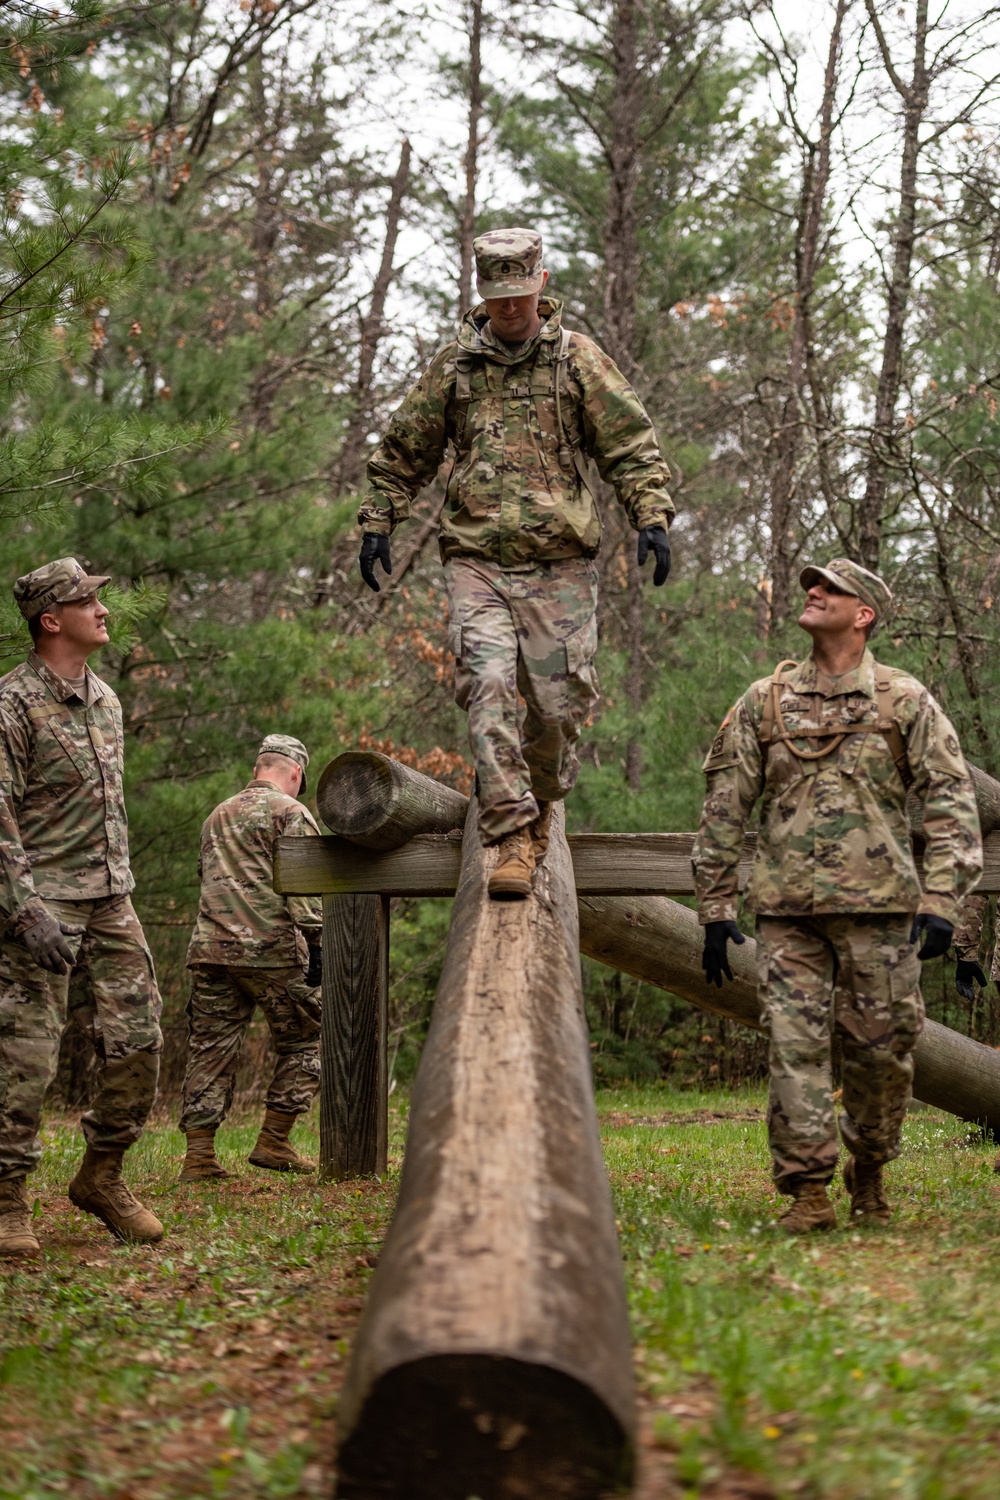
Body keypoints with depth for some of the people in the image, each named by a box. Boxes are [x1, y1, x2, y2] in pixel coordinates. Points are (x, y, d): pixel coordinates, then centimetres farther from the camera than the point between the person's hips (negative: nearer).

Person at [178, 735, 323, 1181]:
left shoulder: (217, 816, 22)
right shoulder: (289, 812, -1)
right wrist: (315, 943, -12)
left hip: (210, 948, 6)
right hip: (271, 949, -6)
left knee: (210, 1050, 7)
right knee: (303, 1043, 7)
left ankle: (199, 1156, 2)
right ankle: (273, 1144, 4)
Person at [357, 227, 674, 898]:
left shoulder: (577, 358, 6)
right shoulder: (453, 365, 11)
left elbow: (632, 444, 4)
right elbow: (405, 451, 21)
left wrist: (652, 517, -8)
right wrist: (379, 521, 16)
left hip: (562, 565, -1)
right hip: (477, 561, 1)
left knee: (558, 697, -1)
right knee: (489, 685, -16)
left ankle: (541, 809, 26)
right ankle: (512, 835, -18)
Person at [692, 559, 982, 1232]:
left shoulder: (905, 699, 5)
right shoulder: (764, 702, 9)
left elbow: (952, 800, 1)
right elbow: (724, 808, 11)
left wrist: (941, 901, -8)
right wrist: (715, 908, 6)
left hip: (879, 905, -1)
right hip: (787, 908, 1)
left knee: (883, 1047, 5)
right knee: (795, 1045, -6)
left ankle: (869, 1172, 25)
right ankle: (808, 1190, -1)